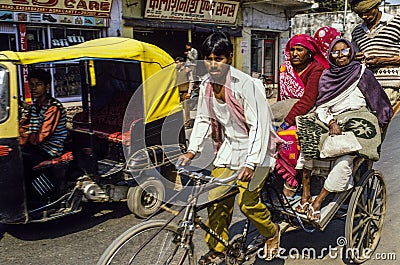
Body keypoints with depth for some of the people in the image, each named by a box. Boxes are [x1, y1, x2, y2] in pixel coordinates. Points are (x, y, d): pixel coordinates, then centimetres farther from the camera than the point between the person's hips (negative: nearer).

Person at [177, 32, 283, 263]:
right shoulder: (206, 85, -4)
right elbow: (203, 119, 5)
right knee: (216, 197, 1)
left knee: (247, 201, -11)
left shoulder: (246, 85, -24)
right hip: (230, 145, 6)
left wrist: (251, 163, -30)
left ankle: (272, 232, 21)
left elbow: (260, 125, -24)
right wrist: (192, 151, -6)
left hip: (255, 146, -6)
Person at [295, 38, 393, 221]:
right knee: (308, 139, -26)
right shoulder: (326, 77, 11)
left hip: (358, 126, -3)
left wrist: (379, 129, 0)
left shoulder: (362, 73, 4)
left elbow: (380, 103, 7)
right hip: (332, 124, 4)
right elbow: (321, 108, 5)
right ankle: (306, 193, -21)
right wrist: (331, 122, -13)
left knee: (344, 158, -31)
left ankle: (318, 202, -23)